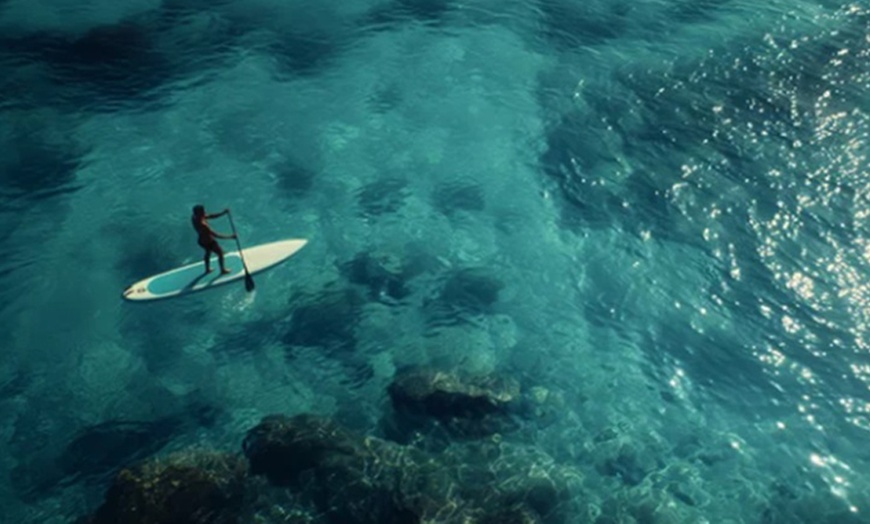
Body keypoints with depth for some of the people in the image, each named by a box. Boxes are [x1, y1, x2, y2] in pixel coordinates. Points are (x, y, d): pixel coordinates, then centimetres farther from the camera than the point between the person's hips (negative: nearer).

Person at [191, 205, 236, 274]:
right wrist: (230, 236, -31)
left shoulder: (194, 217, -16)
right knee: (220, 253, 21)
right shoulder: (202, 225, -40)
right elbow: (216, 235, -36)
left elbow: (210, 216, -8)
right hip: (209, 242, -8)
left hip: (201, 241, 8)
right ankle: (223, 270, 43)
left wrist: (223, 213, -19)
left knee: (208, 252, 36)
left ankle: (207, 269, 57)